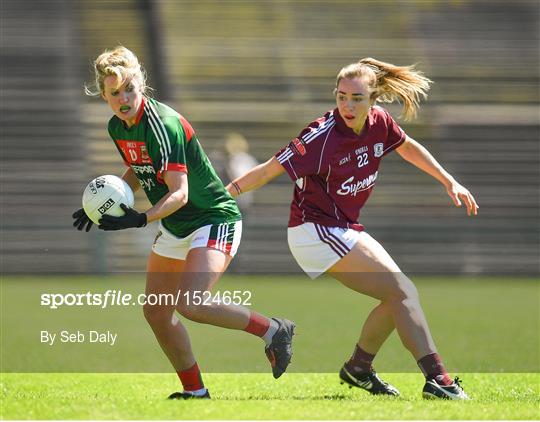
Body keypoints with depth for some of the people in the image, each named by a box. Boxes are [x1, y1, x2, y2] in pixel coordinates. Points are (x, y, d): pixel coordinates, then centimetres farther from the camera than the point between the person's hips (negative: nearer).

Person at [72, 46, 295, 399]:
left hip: (215, 219, -9)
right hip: (174, 228, 9)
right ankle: (195, 391, 19)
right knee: (156, 311, 6)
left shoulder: (162, 124, -25)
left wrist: (139, 220, -42)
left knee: (189, 304, -26)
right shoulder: (118, 126, 1)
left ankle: (272, 330, -9)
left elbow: (179, 193, -29)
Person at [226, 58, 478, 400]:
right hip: (315, 232, -9)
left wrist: (450, 182, 20)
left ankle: (359, 367, 28)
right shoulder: (324, 136, -24)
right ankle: (437, 378, -21)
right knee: (403, 291, -16)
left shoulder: (379, 121, -3)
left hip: (345, 229, 9)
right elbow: (269, 170, -20)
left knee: (399, 295, 13)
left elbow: (408, 148, 18)